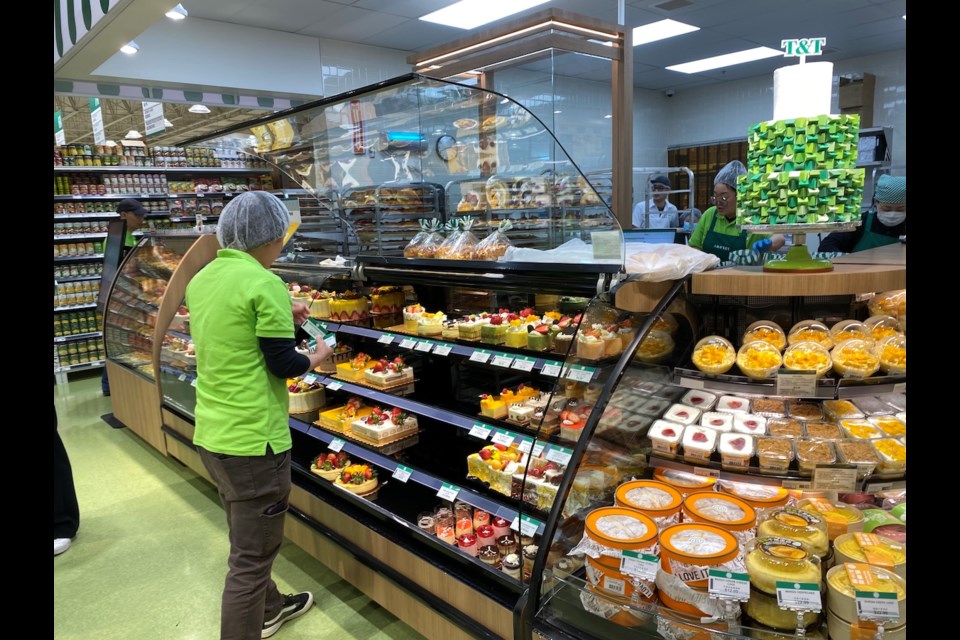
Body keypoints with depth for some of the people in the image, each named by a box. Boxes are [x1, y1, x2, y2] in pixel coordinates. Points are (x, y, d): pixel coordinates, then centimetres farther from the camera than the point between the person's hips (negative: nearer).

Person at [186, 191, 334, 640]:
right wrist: (318, 356, 2)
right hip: (252, 441, -9)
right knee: (251, 557, 5)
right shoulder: (265, 283, -18)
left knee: (247, 541, 26)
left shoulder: (202, 278, 7)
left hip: (211, 435, 9)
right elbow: (283, 365, -16)